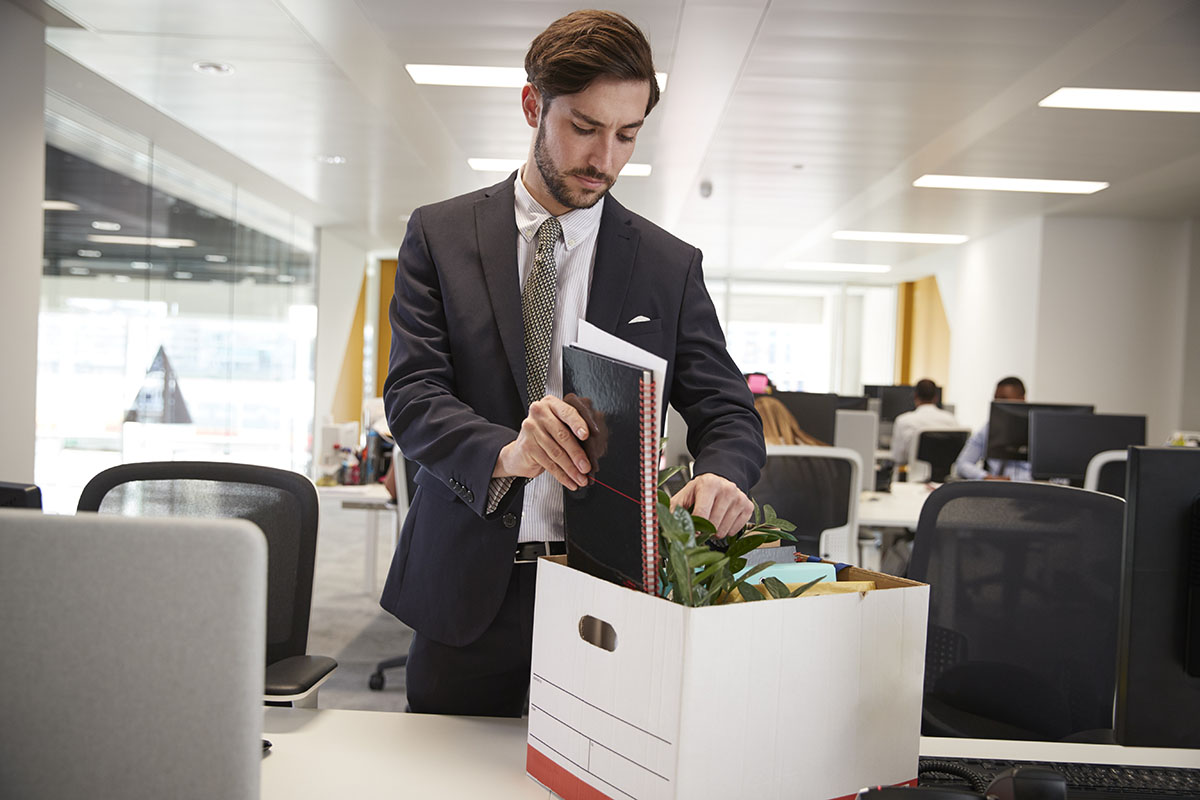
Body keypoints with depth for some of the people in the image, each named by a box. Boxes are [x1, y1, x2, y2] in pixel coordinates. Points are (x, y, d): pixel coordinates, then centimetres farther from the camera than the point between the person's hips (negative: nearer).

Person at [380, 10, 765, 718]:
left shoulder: (672, 266, 5)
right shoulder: (440, 235, 2)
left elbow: (728, 412, 4)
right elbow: (412, 393, -7)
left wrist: (722, 478, -20)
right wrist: (505, 453, -28)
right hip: (467, 591, 0)